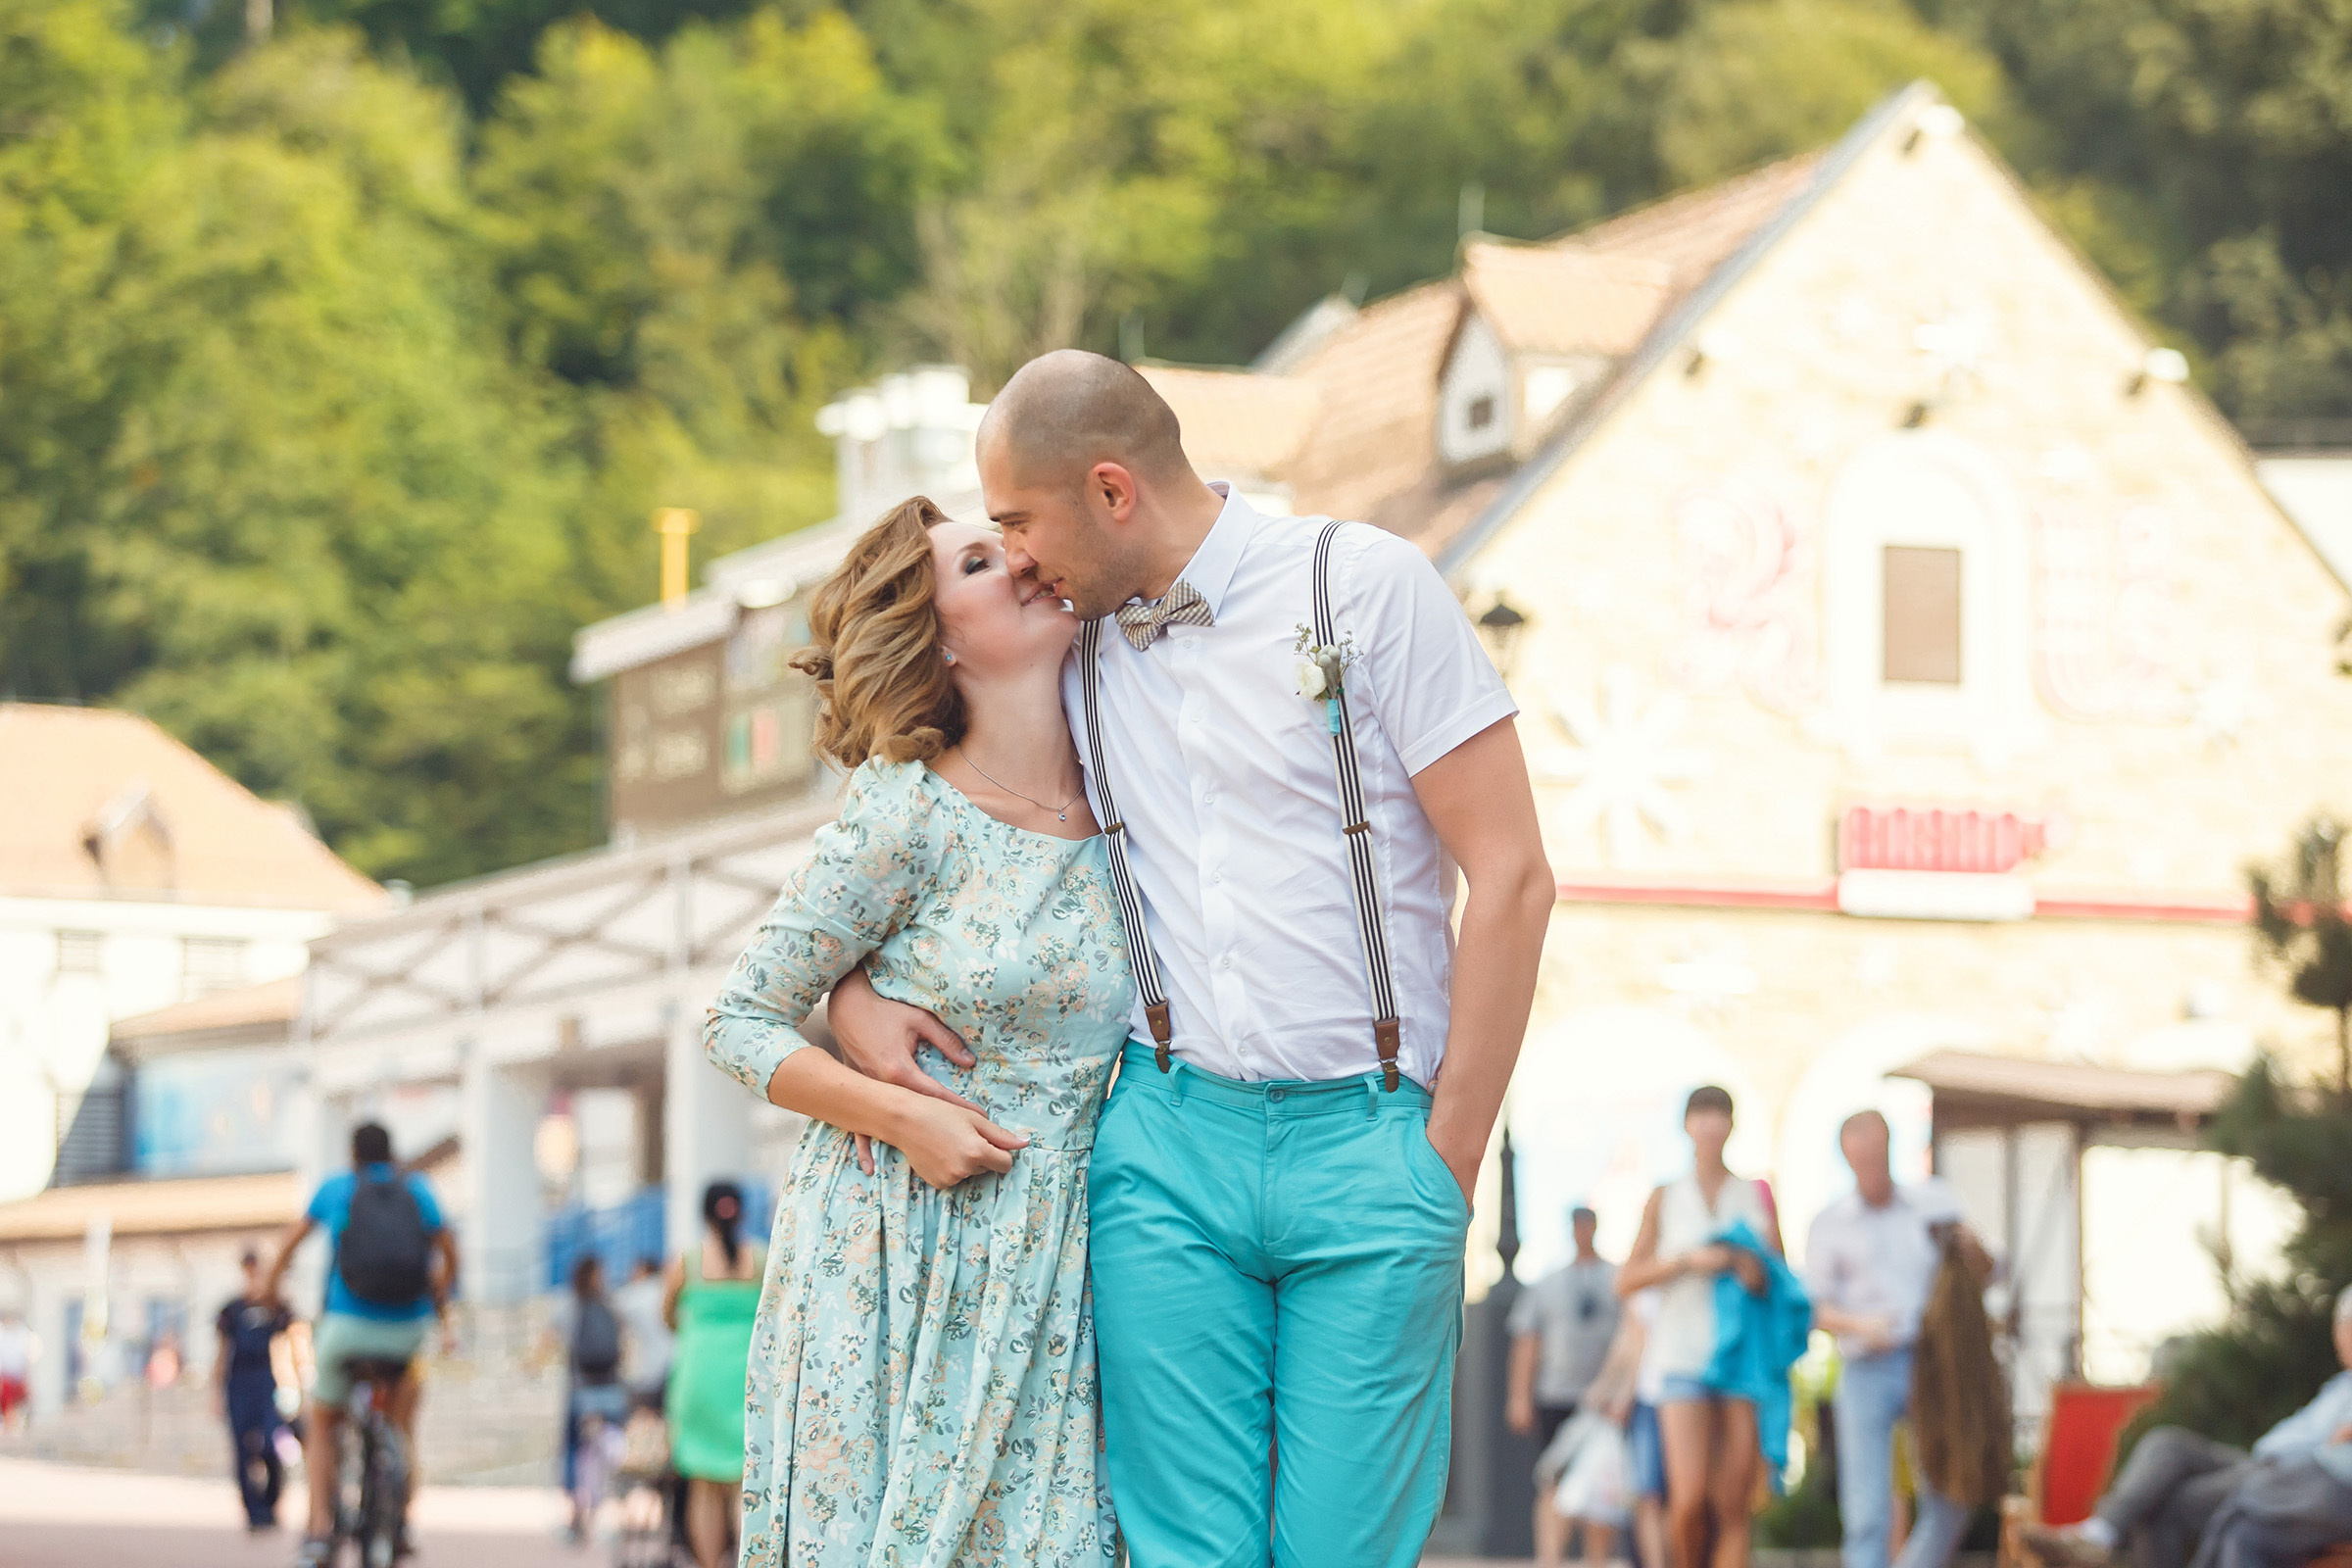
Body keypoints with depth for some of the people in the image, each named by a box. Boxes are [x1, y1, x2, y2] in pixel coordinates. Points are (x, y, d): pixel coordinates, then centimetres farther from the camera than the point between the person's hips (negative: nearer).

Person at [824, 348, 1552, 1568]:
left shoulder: (1366, 586, -3)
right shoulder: (1078, 649, 12)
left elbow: (1512, 877, -5)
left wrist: (1447, 1160, -7)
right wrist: (854, 988, 2)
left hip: (1369, 1143, -3)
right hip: (1168, 1145, 4)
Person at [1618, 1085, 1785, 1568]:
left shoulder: (1757, 1196, 12)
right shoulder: (1664, 1200, 11)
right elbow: (1627, 1280, 6)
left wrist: (1758, 1275, -8)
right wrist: (1687, 1260, -8)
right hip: (1684, 1359, -1)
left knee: (1734, 1506, -3)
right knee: (1689, 1500, -13)